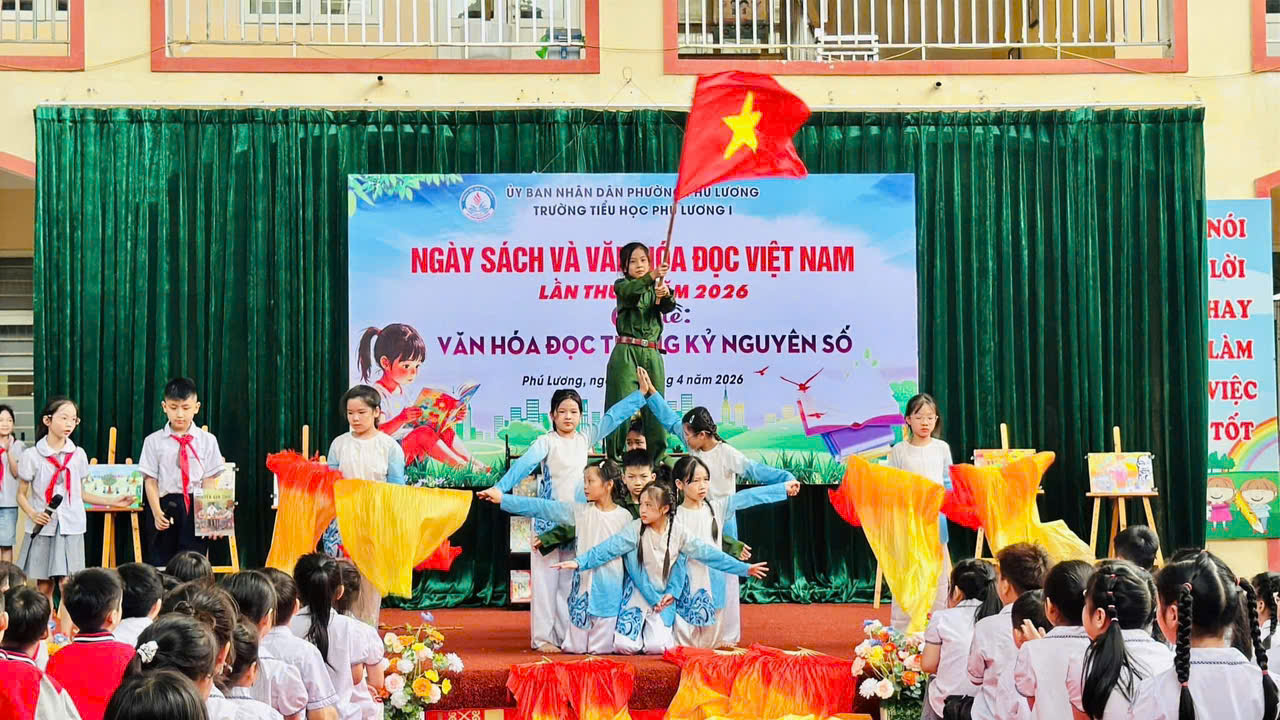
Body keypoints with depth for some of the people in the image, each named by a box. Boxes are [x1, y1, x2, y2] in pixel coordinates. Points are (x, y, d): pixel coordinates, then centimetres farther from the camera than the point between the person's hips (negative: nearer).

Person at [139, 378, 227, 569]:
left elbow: (210, 481, 1)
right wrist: (157, 513, -12)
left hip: (196, 510, 0)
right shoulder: (154, 441, 3)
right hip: (165, 505, 0)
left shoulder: (207, 440, 4)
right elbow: (150, 481, 0)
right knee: (159, 565, 2)